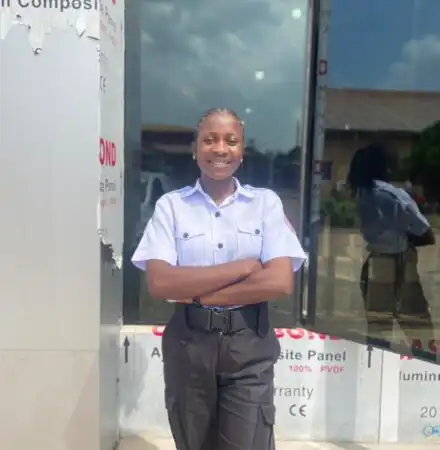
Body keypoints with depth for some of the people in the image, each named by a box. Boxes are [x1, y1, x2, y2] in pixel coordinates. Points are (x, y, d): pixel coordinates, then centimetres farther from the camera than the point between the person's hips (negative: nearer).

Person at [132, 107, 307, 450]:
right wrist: (243, 267, -15)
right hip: (188, 342, 1)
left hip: (249, 345, -1)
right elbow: (159, 283, -13)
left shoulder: (266, 203, -1)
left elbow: (280, 283, -12)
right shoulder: (171, 205, -2)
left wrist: (196, 293, -12)